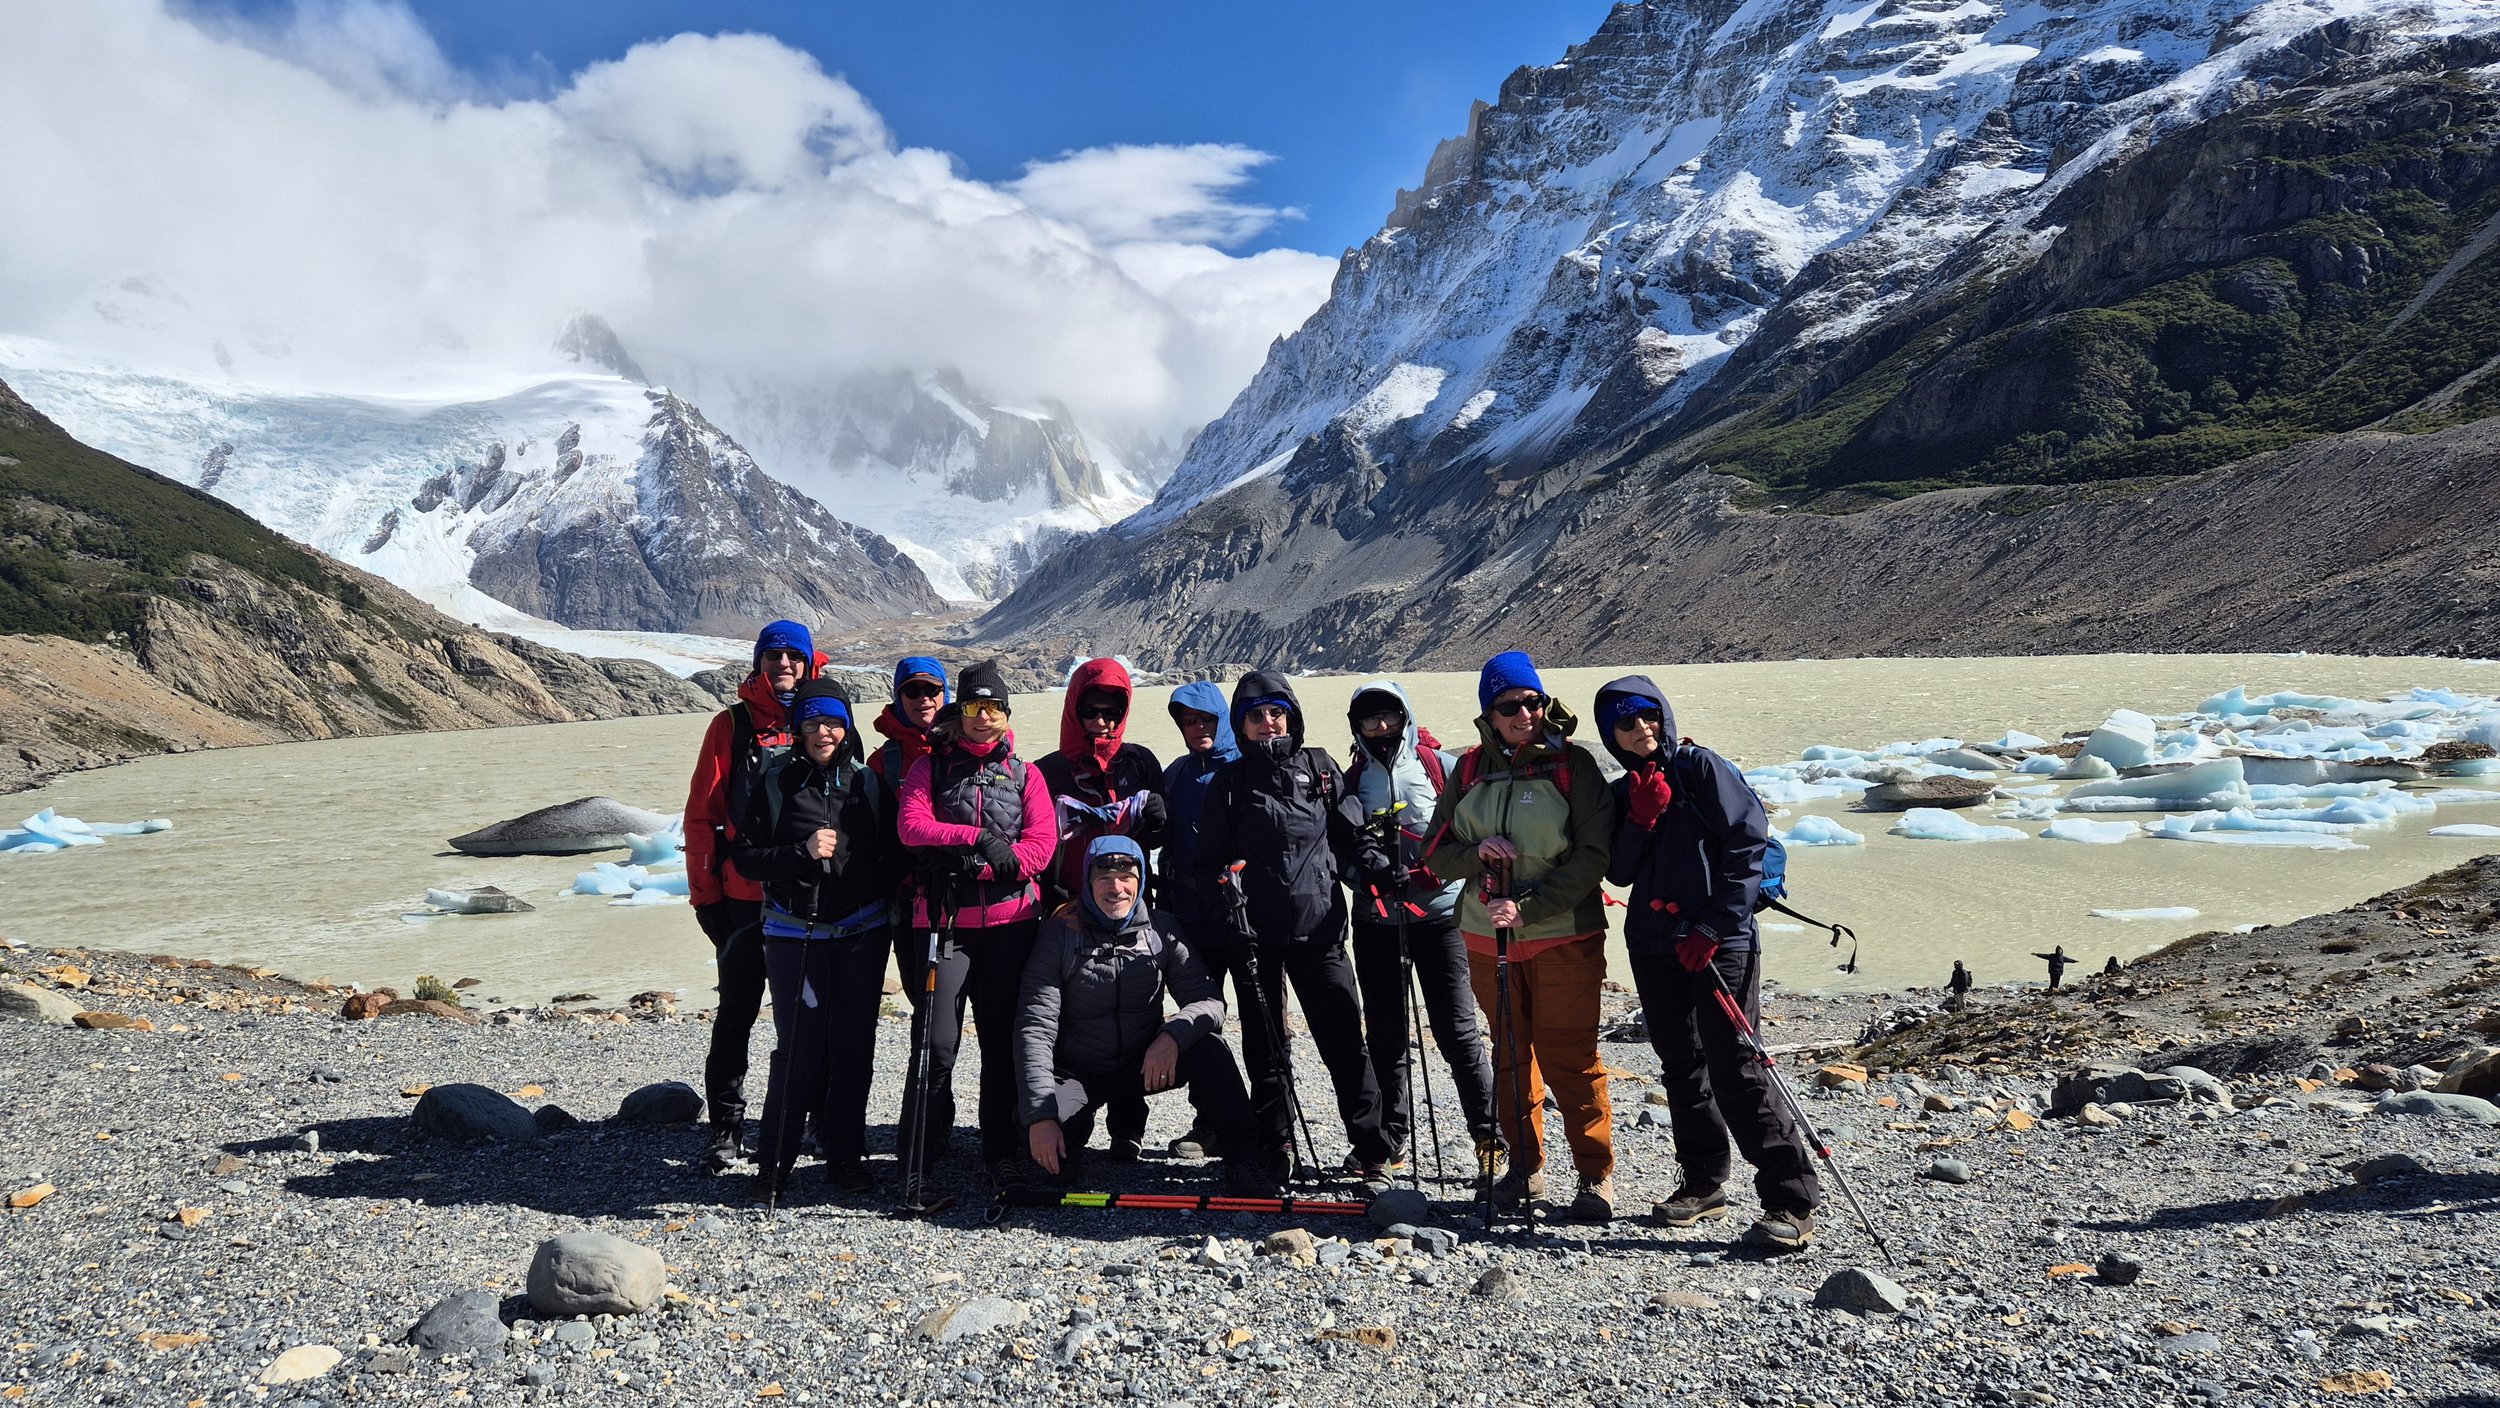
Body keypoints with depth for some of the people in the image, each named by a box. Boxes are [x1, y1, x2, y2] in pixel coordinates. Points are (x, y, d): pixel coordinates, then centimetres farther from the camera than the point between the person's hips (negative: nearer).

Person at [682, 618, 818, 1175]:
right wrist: (704, 890, -3)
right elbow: (702, 814, 2)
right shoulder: (732, 725, 3)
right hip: (745, 898, -1)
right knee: (736, 1013, 4)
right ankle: (726, 1128, 14)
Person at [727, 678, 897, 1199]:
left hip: (862, 933, 2)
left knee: (854, 1044, 6)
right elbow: (745, 857, -1)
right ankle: (774, 1162, 13)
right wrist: (802, 853, -15)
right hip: (794, 935, -2)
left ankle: (845, 1156, 19)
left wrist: (887, 904, -1)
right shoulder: (776, 783, 0)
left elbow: (893, 853, 11)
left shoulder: (869, 781, 5)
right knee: (799, 1047, -3)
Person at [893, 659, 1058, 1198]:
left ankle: (1002, 1149, 20)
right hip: (944, 919, -1)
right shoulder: (931, 767, 9)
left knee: (1004, 1037, 7)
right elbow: (912, 826, -7)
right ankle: (919, 1156, 7)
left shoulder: (1024, 774, 12)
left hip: (1011, 918, 2)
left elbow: (1042, 843, -1)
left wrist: (985, 863, -16)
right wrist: (977, 838, -20)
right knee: (936, 1041, -7)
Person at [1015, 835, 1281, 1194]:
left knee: (1207, 1044, -27)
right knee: (1041, 1138, -30)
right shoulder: (1060, 933, -13)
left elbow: (1210, 1001, -11)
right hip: (1078, 1073, -1)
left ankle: (1244, 1162, -18)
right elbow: (1035, 1028, -18)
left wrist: (1172, 1035, -34)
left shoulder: (1160, 931, -6)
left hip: (1145, 1065, 2)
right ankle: (1078, 1123, 6)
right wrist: (1041, 1115, -28)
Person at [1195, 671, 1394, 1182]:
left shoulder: (1321, 768, 9)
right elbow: (1209, 858, 7)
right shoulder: (1229, 782, 6)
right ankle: (1276, 1147, 21)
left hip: (1318, 925, 0)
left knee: (1344, 1039, -3)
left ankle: (1372, 1152, 6)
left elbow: (1352, 834, 12)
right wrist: (1227, 885, -11)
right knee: (1265, 1044, 8)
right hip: (1254, 933, 0)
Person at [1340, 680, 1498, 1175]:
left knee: (1457, 1028, -4)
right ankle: (1391, 1138, 19)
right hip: (1375, 920, 3)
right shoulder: (1353, 778, 10)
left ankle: (1489, 1130, 8)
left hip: (1439, 912, -3)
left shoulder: (1440, 765, 2)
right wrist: (1368, 867, -13)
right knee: (1384, 1033, 9)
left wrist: (1429, 871, -15)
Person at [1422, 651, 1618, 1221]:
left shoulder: (1574, 764, -6)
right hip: (1487, 938, 4)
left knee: (1568, 1058, -3)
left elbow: (1594, 856, -12)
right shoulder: (1471, 770, 5)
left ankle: (1596, 1174, 13)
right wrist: (1476, 853, -16)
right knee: (1510, 1055, 13)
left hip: (1564, 936, -4)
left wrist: (1528, 908, -19)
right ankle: (1525, 1167, 28)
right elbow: (1436, 853, 6)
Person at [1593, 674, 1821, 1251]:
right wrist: (1641, 820, -12)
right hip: (1653, 945, 6)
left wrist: (1714, 927, -14)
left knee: (1735, 1070, -9)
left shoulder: (1701, 767, -4)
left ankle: (1792, 1203, -2)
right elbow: (1618, 872, 3)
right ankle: (1704, 1183, 25)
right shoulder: (1623, 794, 13)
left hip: (1719, 943, -6)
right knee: (1681, 1067, 13)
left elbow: (1747, 844, -10)